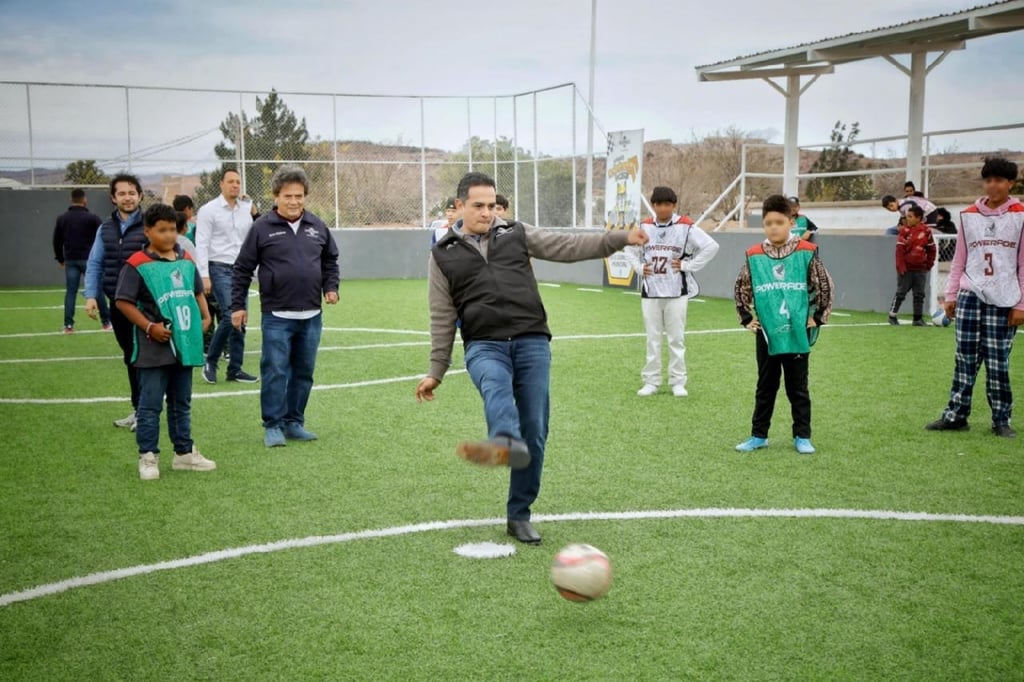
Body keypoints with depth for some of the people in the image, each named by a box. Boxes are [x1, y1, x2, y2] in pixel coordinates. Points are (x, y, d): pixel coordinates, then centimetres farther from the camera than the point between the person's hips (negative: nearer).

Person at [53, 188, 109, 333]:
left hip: (70, 260, 3)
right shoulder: (92, 218, -6)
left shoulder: (62, 218, 8)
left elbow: (57, 241, 12)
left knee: (70, 291, 4)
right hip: (89, 260, -3)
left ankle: (68, 325, -1)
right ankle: (106, 322, 8)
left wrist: (60, 259, 21)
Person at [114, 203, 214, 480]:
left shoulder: (186, 261, 9)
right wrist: (149, 327, -15)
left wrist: (205, 316, 6)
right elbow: (123, 302, -11)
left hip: (185, 344, 6)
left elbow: (197, 291, 21)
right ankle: (148, 457, 8)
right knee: (150, 404, 0)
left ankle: (184, 453, 25)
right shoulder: (137, 265, -10)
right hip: (155, 346, -6)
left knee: (182, 403, 16)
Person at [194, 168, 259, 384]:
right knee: (230, 316, -16)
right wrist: (204, 276, -14)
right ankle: (210, 362, 2)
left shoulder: (247, 210, 10)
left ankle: (235, 369, 14)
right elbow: (201, 244, -8)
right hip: (220, 269, -5)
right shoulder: (209, 210, -4)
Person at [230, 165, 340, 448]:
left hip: (311, 316, 4)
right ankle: (273, 425, 7)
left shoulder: (317, 227, 7)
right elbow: (242, 269, 0)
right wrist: (237, 306, -2)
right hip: (276, 316, -4)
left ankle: (295, 422, 22)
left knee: (304, 372, 11)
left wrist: (331, 287, 5)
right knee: (275, 372, -3)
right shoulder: (262, 228, -5)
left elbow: (330, 261, 20)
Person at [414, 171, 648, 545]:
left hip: (531, 342, 2)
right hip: (484, 346, -1)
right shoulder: (444, 254, 12)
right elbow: (443, 319, 12)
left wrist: (619, 238, -5)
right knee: (497, 387, -36)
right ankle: (506, 444, -68)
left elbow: (568, 246, 7)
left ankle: (519, 515, 10)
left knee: (534, 431, -2)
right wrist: (436, 373, 9)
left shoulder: (516, 234, 13)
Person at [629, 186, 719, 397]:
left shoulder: (685, 227, -7)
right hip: (650, 292, 3)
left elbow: (711, 246, -8)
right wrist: (639, 267, 4)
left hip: (676, 292, -3)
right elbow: (630, 248, 19)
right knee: (653, 338, 8)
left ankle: (678, 382, 10)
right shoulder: (644, 227, 4)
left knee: (677, 337, 3)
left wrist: (687, 265, -11)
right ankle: (651, 381, 14)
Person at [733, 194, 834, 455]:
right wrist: (747, 318, 7)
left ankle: (802, 436, 19)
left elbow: (825, 286, 2)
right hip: (767, 333, 2)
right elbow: (741, 289, 11)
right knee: (765, 387, 12)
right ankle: (759, 435, 20)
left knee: (798, 387, 8)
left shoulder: (806, 253, -6)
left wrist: (817, 317, 1)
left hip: (798, 333, -1)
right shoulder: (754, 256, -2)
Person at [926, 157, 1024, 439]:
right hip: (970, 296, 2)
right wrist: (951, 295, 9)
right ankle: (955, 415, 8)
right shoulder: (969, 215, 8)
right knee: (965, 359, 3)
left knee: (998, 362, 1)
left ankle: (1001, 420, 12)